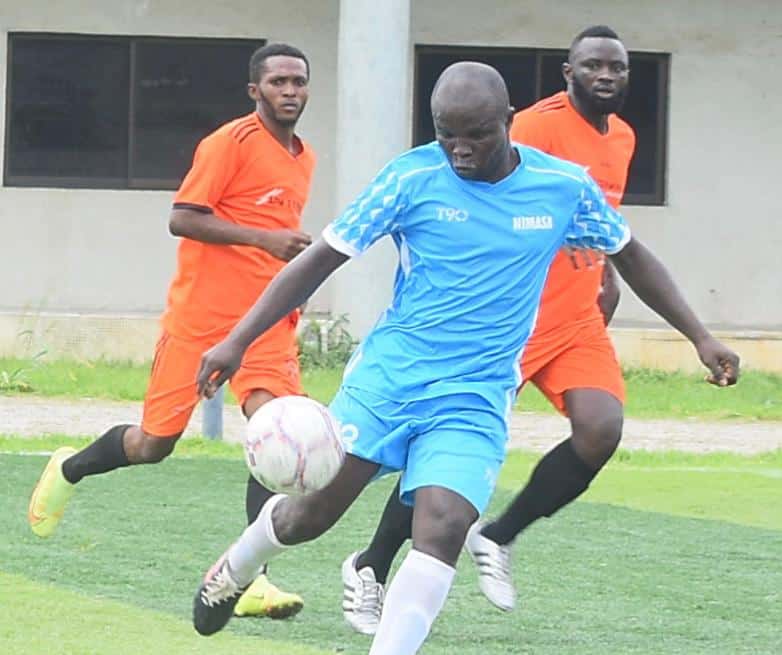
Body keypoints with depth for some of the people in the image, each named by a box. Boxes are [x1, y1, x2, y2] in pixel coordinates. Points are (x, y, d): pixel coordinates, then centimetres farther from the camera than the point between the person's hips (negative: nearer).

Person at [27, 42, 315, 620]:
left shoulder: (304, 159, 12)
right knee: (153, 445, 4)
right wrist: (265, 238, -24)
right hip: (200, 316, -5)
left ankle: (252, 579, -19)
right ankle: (69, 470, 37)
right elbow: (182, 219, -17)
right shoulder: (232, 143, -11)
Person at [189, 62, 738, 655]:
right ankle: (236, 568, 34)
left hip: (476, 398, 1)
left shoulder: (565, 187, 0)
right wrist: (238, 341, -8)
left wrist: (700, 337, 15)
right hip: (387, 374, 0)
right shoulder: (413, 178, -6)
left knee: (443, 531, -20)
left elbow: (630, 257, 17)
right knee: (312, 513, 1)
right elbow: (322, 258, -2)